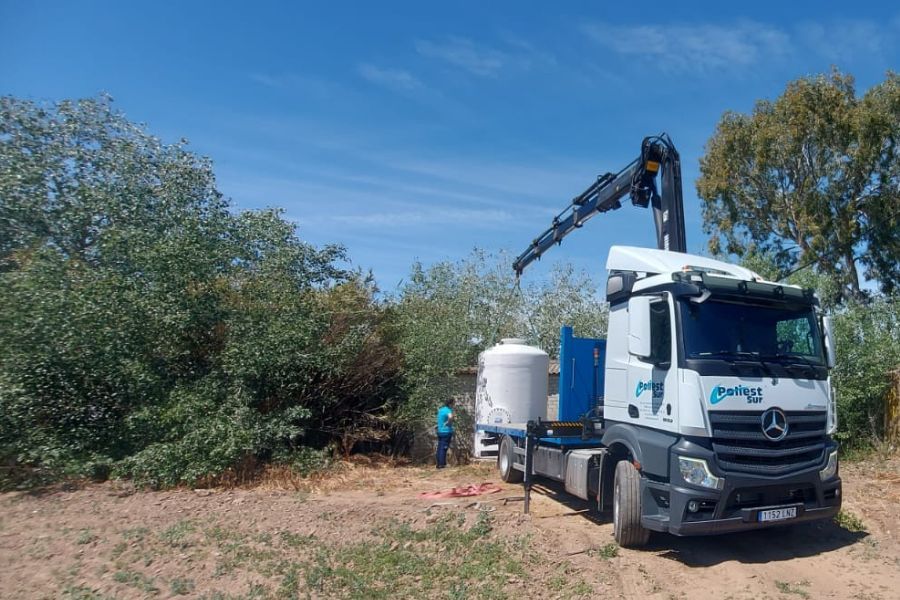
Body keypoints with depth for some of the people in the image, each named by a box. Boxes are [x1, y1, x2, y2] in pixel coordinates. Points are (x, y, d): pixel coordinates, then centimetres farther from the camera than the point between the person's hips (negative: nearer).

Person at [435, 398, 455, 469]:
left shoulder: (440, 409, 10)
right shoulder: (448, 410, -15)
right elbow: (450, 417, -37)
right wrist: (449, 423, -18)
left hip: (440, 431, 8)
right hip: (447, 432, -8)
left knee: (440, 448, 12)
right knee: (443, 448, -3)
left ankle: (438, 464, 17)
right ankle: (441, 464, -1)